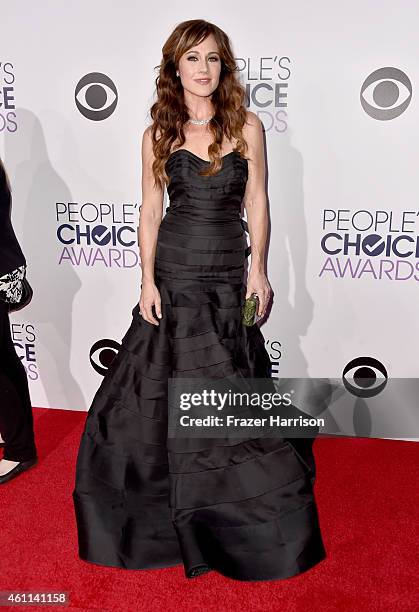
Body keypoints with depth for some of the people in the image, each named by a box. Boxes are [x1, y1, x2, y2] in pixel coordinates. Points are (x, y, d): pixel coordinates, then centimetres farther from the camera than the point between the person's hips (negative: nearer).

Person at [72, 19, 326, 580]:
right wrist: (148, 280, -4)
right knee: (163, 388, 6)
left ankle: (238, 518, 29)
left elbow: (257, 202, 3)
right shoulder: (158, 135, 4)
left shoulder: (247, 127, 2)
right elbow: (150, 210, 3)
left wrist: (258, 270, -3)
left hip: (229, 276, 0)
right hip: (173, 272, 1)